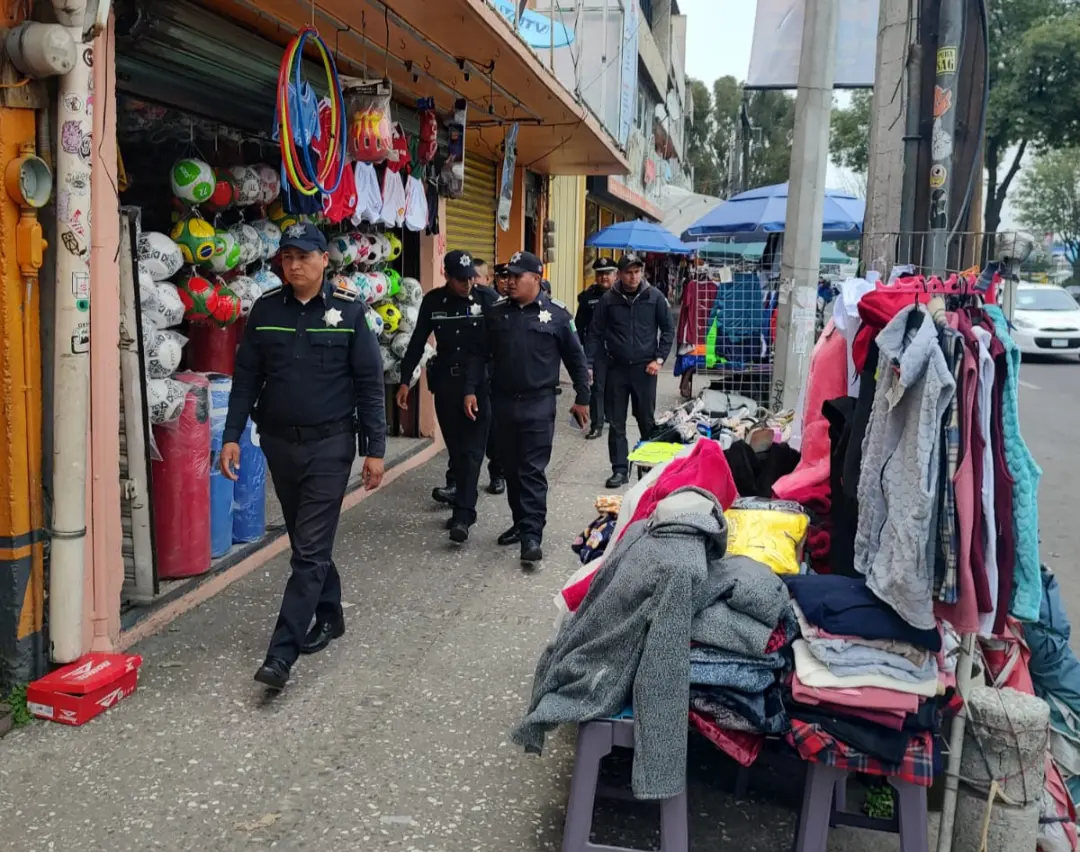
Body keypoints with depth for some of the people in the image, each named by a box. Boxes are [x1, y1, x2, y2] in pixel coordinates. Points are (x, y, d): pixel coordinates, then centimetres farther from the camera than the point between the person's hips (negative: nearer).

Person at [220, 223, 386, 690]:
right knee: (307, 540, 16)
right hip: (279, 442, 4)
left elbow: (370, 383, -4)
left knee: (310, 549, -5)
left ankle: (281, 654, -3)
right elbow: (246, 378, 7)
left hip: (329, 444, -4)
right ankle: (329, 615, 37)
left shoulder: (349, 310, -6)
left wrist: (374, 449, -7)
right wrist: (231, 437, 0)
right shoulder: (266, 309, 3)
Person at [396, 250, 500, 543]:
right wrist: (405, 381, 7)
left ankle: (463, 514, -6)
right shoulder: (433, 300, 3)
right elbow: (417, 342, 9)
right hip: (445, 384, 3)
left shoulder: (488, 298, -5)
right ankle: (463, 502, 21)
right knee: (455, 448, 10)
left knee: (471, 450, -5)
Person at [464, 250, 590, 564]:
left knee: (533, 470, -7)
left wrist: (582, 398, 4)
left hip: (538, 403, -4)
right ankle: (520, 523, 28)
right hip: (503, 401, 4)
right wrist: (471, 390, 1)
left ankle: (532, 535, -6)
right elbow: (480, 355, 10)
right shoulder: (495, 312, 5)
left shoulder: (556, 314, -3)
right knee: (512, 468, 13)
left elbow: (576, 358, 3)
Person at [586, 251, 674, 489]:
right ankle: (620, 469, 11)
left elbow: (668, 329, 5)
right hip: (616, 368, 1)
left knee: (647, 420, 9)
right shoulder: (608, 299, 0)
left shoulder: (654, 297, -1)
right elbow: (596, 334, 3)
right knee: (616, 423, 3)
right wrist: (590, 365, -4)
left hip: (645, 368, -1)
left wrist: (659, 359, -3)